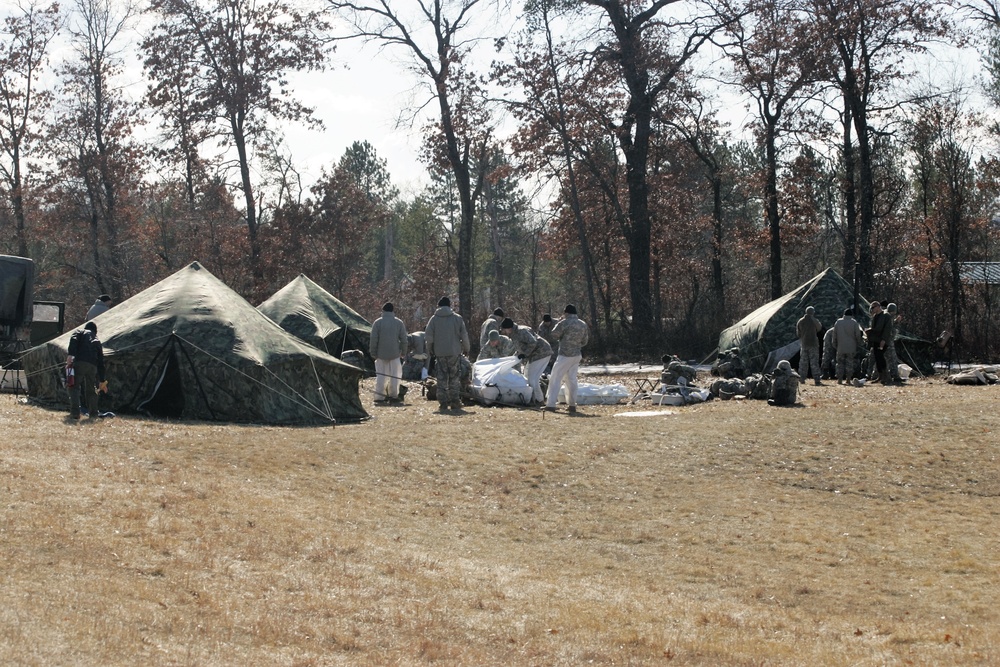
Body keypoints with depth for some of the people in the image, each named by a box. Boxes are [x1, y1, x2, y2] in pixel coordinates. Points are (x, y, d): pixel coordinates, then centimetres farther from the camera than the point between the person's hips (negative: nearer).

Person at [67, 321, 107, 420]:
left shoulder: (80, 332, 22)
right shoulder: (97, 341, 31)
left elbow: (73, 340, -4)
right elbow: (101, 362, 29)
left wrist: (70, 355, -17)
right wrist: (102, 381, 33)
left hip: (79, 362, -4)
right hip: (92, 366, 4)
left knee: (74, 387, -3)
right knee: (91, 389, 18)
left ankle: (75, 413, -16)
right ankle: (93, 413, 20)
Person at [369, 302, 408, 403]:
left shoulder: (377, 322, -4)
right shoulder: (399, 322, 1)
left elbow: (373, 340, -6)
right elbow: (403, 339, 2)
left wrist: (373, 353, 2)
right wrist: (403, 352, 11)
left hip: (381, 354, 0)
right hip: (395, 353, 0)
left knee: (380, 376, 5)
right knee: (394, 375, 8)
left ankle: (379, 397, 3)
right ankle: (393, 395, 8)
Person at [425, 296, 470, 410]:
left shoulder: (434, 319, 0)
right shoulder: (457, 318, 1)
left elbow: (428, 336, -3)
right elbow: (464, 335, 1)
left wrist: (430, 349, 10)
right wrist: (466, 349, 13)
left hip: (439, 353, 0)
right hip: (455, 352, 0)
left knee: (442, 379, 6)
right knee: (455, 378, 8)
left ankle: (443, 402, 4)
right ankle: (455, 401, 5)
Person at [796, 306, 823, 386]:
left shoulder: (800, 321, 2)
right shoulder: (814, 321, -10)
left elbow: (798, 333, 9)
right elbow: (819, 329, 7)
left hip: (803, 344, 3)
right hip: (813, 344, -3)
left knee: (803, 361, 11)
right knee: (814, 362, -2)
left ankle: (802, 378, 12)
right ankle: (817, 380, -6)